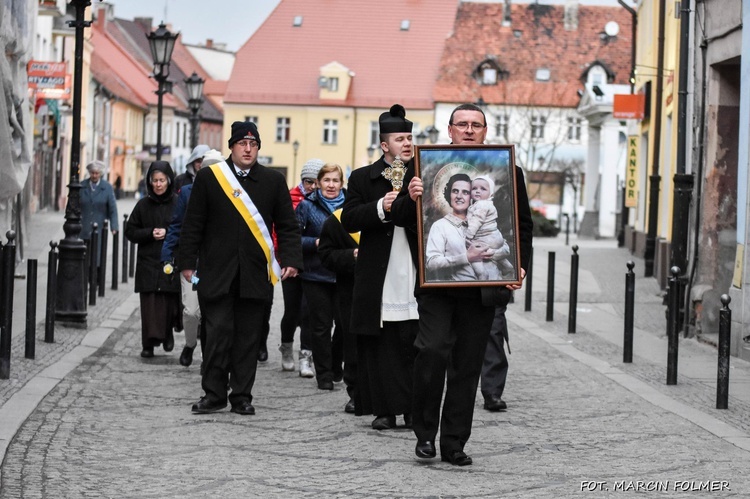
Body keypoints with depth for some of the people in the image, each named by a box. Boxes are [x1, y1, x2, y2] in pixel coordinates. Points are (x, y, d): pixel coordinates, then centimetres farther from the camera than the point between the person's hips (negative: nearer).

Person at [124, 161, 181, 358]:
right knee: (150, 305, -6)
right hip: (148, 263, 1)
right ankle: (149, 344, 0)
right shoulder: (143, 205, 6)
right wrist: (150, 233, -7)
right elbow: (130, 231, 8)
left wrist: (168, 233, -12)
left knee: (171, 304, -2)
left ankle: (168, 332, 27)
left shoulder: (179, 204, 1)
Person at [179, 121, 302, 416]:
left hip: (256, 275, 1)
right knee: (218, 333, -3)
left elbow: (288, 226, 7)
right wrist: (188, 262, 1)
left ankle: (242, 396, 11)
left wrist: (291, 260, -6)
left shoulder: (274, 181, 7)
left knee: (248, 336, 4)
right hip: (216, 272, -1)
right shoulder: (208, 178, 4)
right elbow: (193, 224, 6)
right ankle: (214, 394, 5)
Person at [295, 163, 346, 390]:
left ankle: (336, 367, 21)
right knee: (321, 325, 0)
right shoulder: (307, 206, 1)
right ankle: (324, 375, 10)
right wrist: (316, 243, -14)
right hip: (316, 275, -2)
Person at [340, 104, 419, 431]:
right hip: (379, 280, 0)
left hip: (415, 279, 0)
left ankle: (415, 410, 8)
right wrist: (380, 208, -17)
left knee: (416, 347, 1)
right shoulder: (363, 178, 7)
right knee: (379, 346, 1)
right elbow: (348, 220, -2)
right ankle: (384, 410, 7)